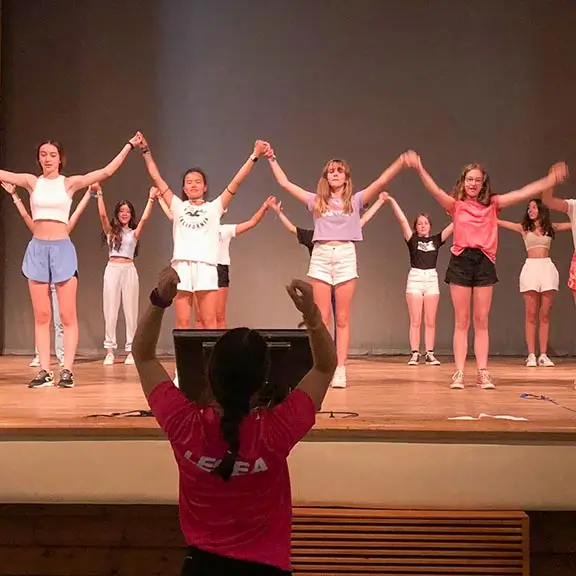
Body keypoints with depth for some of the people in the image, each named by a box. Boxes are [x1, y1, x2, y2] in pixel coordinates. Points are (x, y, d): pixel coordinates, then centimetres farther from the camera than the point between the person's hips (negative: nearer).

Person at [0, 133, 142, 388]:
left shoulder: (69, 183, 2)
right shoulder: (32, 182, 8)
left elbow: (106, 172, -4)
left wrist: (129, 145, -7)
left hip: (62, 248, -2)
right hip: (37, 249, 2)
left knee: (68, 315, -3)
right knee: (41, 316, 3)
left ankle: (67, 370, -1)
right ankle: (44, 371, 5)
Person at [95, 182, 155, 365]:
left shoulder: (134, 233, 9)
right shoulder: (111, 231, 9)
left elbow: (144, 218, -5)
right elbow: (102, 214, -4)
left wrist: (151, 199, -10)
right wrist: (99, 194, -9)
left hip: (129, 270, 0)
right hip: (112, 269, 0)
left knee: (131, 311, 1)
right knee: (110, 311, 0)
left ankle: (130, 350, 5)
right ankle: (110, 350, 3)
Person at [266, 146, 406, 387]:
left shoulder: (355, 200, 9)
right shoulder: (317, 201, 13)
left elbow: (382, 181, -1)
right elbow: (284, 182, 14)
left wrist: (402, 160, -12)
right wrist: (272, 158, 15)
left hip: (345, 256, -1)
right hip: (320, 257, 1)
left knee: (342, 319, 2)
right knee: (321, 318, 0)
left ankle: (340, 369, 3)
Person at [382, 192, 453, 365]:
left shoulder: (436, 240, 8)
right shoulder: (412, 239, 4)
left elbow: (454, 224, 4)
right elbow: (402, 219, -6)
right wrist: (391, 200, -15)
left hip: (432, 279, 2)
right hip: (415, 278, -2)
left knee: (430, 321, 3)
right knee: (415, 321, -1)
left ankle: (429, 354, 7)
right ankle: (415, 354, 2)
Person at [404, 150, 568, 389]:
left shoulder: (492, 205, 11)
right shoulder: (456, 205, 4)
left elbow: (523, 193, 7)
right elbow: (435, 190, -11)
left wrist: (551, 179, 2)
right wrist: (419, 168, -26)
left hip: (485, 262, 2)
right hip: (461, 261, -2)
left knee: (481, 322, 4)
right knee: (461, 322, 2)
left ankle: (482, 373, 7)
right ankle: (459, 373, 3)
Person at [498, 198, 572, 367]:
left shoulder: (550, 227, 12)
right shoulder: (523, 228, 8)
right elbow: (498, 222, 4)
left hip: (547, 268, 1)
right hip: (531, 268, -1)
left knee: (545, 315, 0)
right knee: (531, 315, -4)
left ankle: (543, 355, 1)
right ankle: (531, 355, -4)